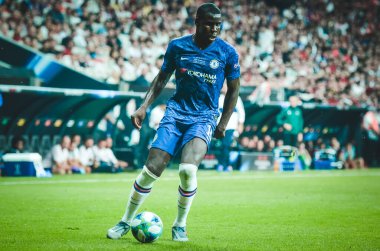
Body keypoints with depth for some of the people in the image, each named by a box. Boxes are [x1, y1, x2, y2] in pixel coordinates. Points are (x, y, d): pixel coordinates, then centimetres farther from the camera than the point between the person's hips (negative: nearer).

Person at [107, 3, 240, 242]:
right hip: (176, 111, 2)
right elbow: (162, 78, 12)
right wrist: (144, 107, 3)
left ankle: (180, 225, -2)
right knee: (152, 168, -10)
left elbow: (233, 89, 7)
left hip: (204, 117, -1)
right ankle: (126, 221, 10)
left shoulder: (228, 52, -4)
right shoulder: (177, 46, -1)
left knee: (188, 169, -25)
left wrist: (223, 123, 4)